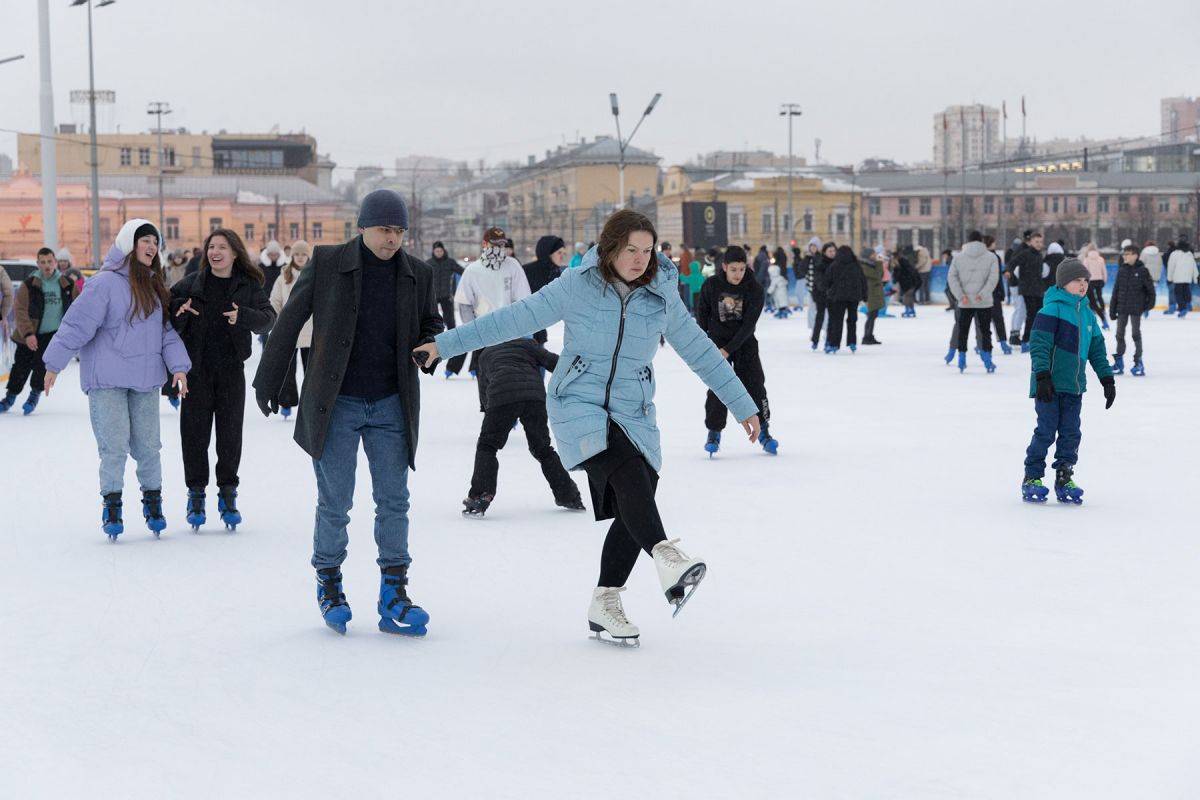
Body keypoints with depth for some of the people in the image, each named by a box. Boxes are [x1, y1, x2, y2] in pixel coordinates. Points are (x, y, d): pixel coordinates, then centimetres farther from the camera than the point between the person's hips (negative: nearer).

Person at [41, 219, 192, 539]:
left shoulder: (153, 287, 11)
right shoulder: (106, 282, -11)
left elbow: (166, 330, 11)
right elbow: (78, 323, -12)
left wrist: (177, 365, -2)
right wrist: (54, 364, -13)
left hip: (145, 380, 5)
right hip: (108, 380, -5)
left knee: (148, 445, 6)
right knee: (114, 446, -6)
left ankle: (153, 501, 22)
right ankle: (111, 506, 8)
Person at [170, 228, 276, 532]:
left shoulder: (248, 286, 0)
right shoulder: (191, 284, 2)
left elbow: (268, 318, -11)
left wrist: (243, 316, -30)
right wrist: (177, 309, -16)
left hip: (231, 370, 0)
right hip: (197, 368, 0)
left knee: (230, 431, 5)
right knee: (195, 430, 1)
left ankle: (228, 493, 16)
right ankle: (196, 493, 12)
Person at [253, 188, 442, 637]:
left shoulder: (417, 275, 3)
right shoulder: (327, 263, -6)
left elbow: (432, 325, 18)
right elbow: (289, 323, 1)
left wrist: (429, 347, -5)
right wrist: (268, 381, 4)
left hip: (392, 406, 3)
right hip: (336, 404, -3)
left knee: (394, 502, 3)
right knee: (334, 503, 3)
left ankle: (393, 594, 10)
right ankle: (328, 585, 21)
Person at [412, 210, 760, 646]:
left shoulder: (661, 297, 3)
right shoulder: (577, 286, -6)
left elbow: (700, 351, 10)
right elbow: (515, 319, -2)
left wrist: (743, 406, 13)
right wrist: (444, 345, -2)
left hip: (634, 415, 4)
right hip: (578, 405, -4)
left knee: (633, 512, -3)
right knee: (629, 473, -30)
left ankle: (604, 606, 11)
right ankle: (667, 559, -48)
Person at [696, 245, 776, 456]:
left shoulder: (754, 289, -14)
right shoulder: (711, 286, -12)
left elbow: (749, 324, -16)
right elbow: (702, 313, 2)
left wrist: (729, 349, -21)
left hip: (744, 342, 0)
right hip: (717, 342, 0)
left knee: (755, 385, -4)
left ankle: (763, 431, 7)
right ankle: (714, 433, 8)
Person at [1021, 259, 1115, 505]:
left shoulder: (1087, 314, 13)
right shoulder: (1052, 309, -11)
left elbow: (1097, 349, 20)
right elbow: (1039, 344, -17)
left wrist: (1107, 380, 17)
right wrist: (1042, 376, -23)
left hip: (1074, 387, 7)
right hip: (1050, 385, -7)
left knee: (1071, 434, 8)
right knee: (1046, 431, -3)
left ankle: (1064, 479, 17)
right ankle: (1032, 479, 7)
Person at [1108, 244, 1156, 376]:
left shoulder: (1142, 270, -8)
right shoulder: (1121, 270, 4)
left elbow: (1150, 288, -3)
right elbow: (1116, 290, 7)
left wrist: (1150, 302, -6)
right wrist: (1112, 308, 6)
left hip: (1136, 308, -4)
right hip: (1122, 308, 4)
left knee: (1136, 334, 3)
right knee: (1120, 334, 8)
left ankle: (1138, 362, 9)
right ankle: (1119, 362, 17)